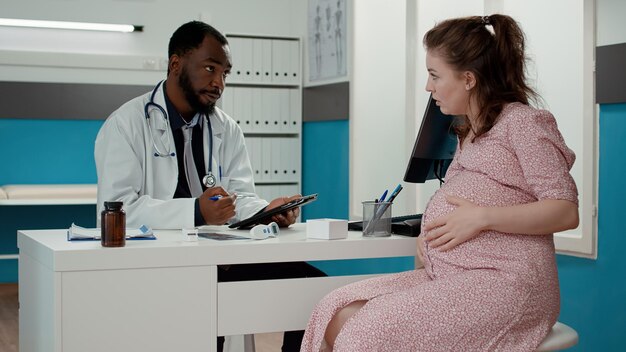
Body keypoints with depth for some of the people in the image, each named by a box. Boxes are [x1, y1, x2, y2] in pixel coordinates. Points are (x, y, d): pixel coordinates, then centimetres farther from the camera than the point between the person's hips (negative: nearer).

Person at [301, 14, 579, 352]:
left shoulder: (522, 121, -2)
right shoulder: (469, 133, 24)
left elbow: (566, 211, -10)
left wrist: (482, 217, -19)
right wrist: (431, 234, 6)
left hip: (503, 283, -8)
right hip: (447, 278, 8)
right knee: (338, 315, -12)